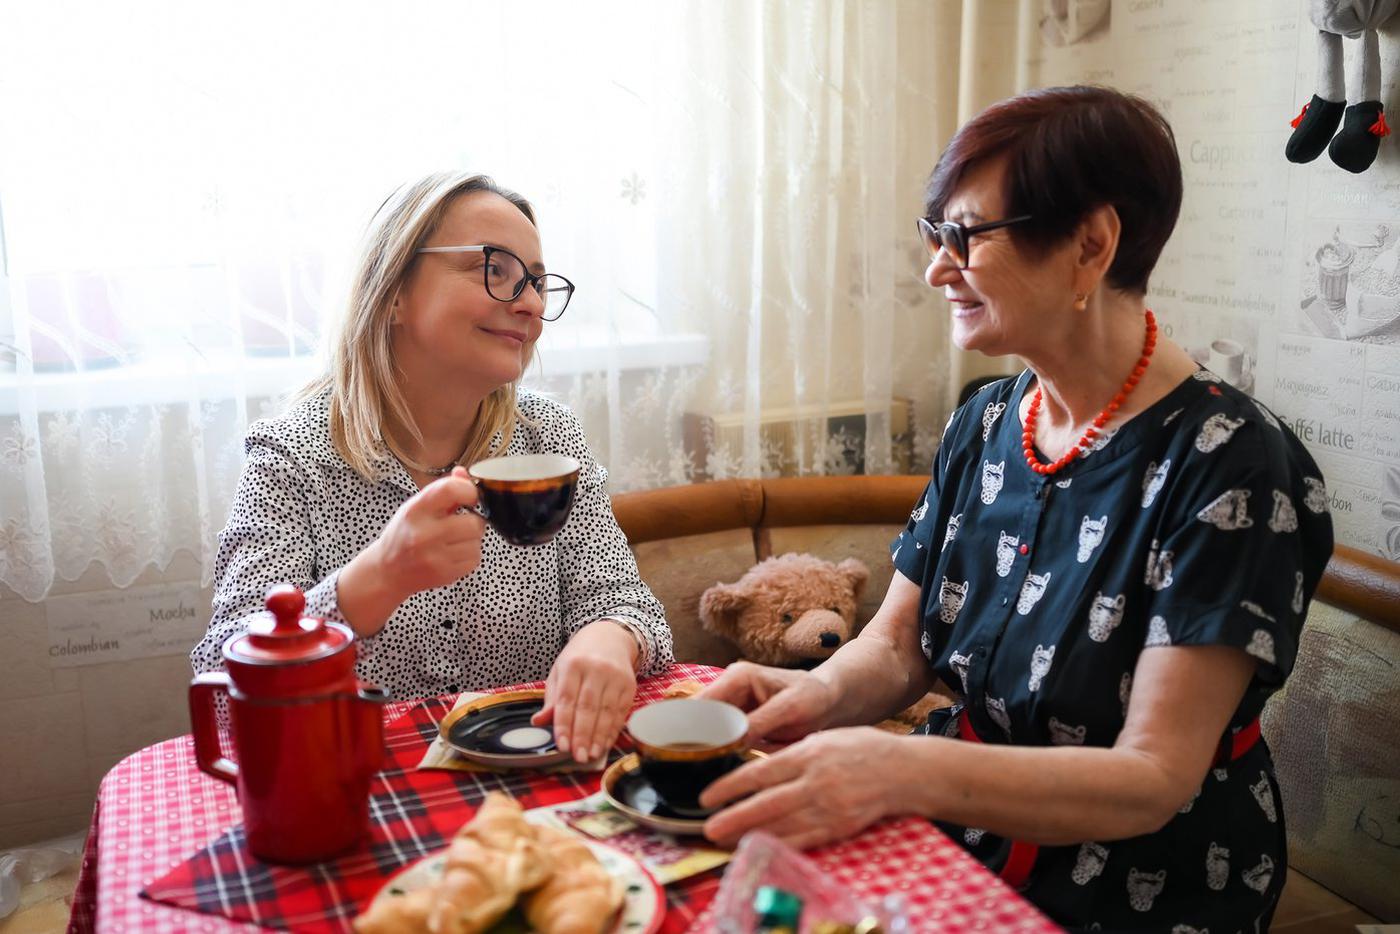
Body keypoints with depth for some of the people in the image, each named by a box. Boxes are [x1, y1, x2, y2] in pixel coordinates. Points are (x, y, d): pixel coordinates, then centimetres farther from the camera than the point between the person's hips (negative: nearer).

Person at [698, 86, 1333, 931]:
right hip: (964, 842, 6)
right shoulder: (986, 425, 2)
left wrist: (907, 771, -38)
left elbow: (1154, 780, -23)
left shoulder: (1230, 464, -19)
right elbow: (897, 646, 4)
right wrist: (822, 694, -19)